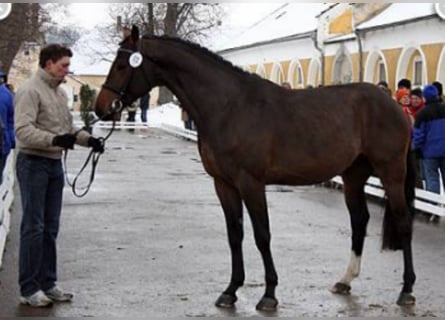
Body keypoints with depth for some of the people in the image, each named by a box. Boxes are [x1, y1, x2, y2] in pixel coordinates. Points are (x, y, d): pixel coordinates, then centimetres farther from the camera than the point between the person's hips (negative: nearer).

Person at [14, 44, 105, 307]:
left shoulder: (60, 92, 12)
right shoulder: (30, 91, -14)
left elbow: (68, 127, 18)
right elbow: (24, 131, -23)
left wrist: (88, 139, 1)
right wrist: (55, 139, -34)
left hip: (55, 163, 8)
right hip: (34, 163, -8)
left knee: (50, 228, 13)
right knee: (33, 227, -4)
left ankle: (48, 283, 22)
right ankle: (29, 288, 3)